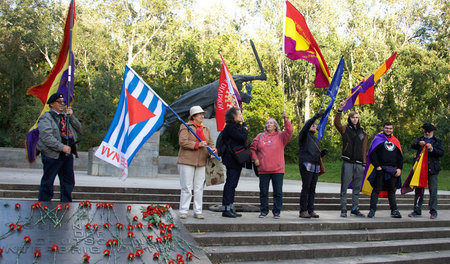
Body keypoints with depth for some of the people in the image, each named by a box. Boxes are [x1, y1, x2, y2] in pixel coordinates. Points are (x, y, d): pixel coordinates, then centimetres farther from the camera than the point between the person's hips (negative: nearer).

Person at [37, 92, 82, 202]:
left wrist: (71, 116, 0)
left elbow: (79, 129, 13)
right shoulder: (46, 117, -4)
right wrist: (62, 147, -20)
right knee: (47, 182, 0)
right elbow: (46, 137, -16)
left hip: (67, 153, 7)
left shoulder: (65, 116, 17)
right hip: (52, 155, -7)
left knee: (68, 181, 11)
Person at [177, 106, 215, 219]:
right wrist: (197, 145, -19)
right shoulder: (185, 127, 0)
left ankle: (198, 211, 14)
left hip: (201, 163, 5)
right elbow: (182, 142, -12)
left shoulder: (206, 129, 18)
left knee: (199, 188, 7)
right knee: (186, 188, -3)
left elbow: (210, 143, 21)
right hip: (187, 162, -5)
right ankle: (183, 211, 6)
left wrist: (213, 149, -2)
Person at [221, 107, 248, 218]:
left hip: (237, 160, 10)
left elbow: (243, 141, 17)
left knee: (232, 184, 11)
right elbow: (242, 138, -19)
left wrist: (244, 128, 6)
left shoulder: (237, 126, 19)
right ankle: (226, 209, -3)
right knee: (230, 183, -7)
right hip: (232, 160, -10)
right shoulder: (230, 127, -12)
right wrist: (245, 130, -2)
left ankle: (230, 208, 16)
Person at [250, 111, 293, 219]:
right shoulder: (260, 136, 9)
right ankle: (264, 211, 18)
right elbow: (252, 148, 14)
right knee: (263, 192, 6)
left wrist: (285, 119, -20)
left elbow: (289, 131, -12)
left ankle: (277, 211, 13)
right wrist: (255, 159, 2)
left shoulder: (281, 136, 5)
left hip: (278, 170, -1)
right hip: (263, 169, 1)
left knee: (278, 192, 2)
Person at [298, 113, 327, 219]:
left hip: (316, 167, 7)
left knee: (312, 189, 6)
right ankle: (303, 211, -6)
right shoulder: (304, 135, 4)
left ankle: (310, 210, 10)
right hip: (306, 165, -7)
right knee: (306, 188, -9)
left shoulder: (316, 139, 25)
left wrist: (323, 152, 7)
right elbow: (305, 128, -20)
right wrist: (314, 117, -29)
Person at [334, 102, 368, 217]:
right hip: (347, 163, -4)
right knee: (344, 187, -3)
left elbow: (364, 149, 12)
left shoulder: (363, 133, 13)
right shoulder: (345, 129, 4)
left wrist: (364, 164, 5)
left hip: (359, 164, 4)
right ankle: (343, 209, 3)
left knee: (357, 188, 10)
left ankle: (355, 208, 20)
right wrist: (340, 110, -30)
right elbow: (336, 123, -17)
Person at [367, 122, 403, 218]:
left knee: (391, 190, 9)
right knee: (377, 189, -4)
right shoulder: (378, 139, 3)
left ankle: (394, 210, 13)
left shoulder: (395, 141, 16)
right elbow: (373, 153, -4)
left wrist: (399, 168, 5)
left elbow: (400, 156, 17)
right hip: (381, 169, -4)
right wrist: (377, 166, -13)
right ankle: (372, 210, -2)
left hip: (393, 170, 4)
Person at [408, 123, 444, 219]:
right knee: (418, 190, 4)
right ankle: (417, 210, 9)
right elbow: (412, 146, -2)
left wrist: (432, 149, -16)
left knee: (433, 190, -4)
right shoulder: (420, 139, 15)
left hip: (432, 169, -2)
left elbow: (441, 153, -1)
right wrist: (419, 144, -22)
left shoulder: (437, 141, 9)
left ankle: (433, 211, 2)